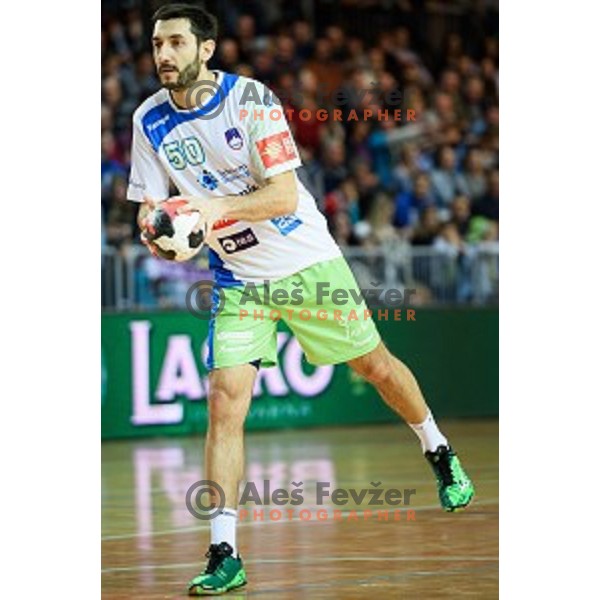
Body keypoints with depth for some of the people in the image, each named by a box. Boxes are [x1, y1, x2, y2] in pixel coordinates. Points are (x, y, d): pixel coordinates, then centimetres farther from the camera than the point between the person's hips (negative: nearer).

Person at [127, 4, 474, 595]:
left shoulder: (249, 97, -18)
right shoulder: (149, 121, -5)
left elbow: (284, 194, -22)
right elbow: (152, 208, 0)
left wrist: (217, 206, -37)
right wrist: (156, 230, -24)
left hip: (307, 260, -2)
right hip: (236, 277, 2)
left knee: (374, 364, 11)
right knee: (224, 405, -12)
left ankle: (440, 455, 41)